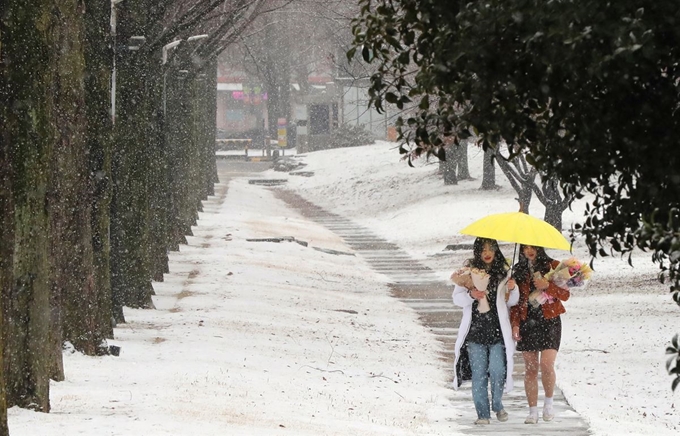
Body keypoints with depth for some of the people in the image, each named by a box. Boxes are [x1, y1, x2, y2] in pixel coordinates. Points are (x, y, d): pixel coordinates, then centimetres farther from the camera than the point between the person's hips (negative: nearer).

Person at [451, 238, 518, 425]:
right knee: (479, 372, -1)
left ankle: (497, 405, 18)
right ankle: (483, 413, 7)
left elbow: (512, 302, 14)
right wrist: (471, 295, -15)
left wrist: (512, 289, -7)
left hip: (497, 329, 0)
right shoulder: (468, 270, 4)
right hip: (475, 330, 0)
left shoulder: (503, 271, 7)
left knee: (497, 370, -7)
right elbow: (457, 298, 4)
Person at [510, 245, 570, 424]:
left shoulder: (553, 266, 2)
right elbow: (515, 300, 12)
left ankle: (548, 403, 7)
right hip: (527, 322, 3)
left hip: (549, 321, -3)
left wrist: (547, 286, -17)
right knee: (530, 368, 1)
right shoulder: (519, 270, 10)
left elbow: (565, 294, -1)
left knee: (547, 365, -16)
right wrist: (515, 323, 1)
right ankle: (533, 411, 5)